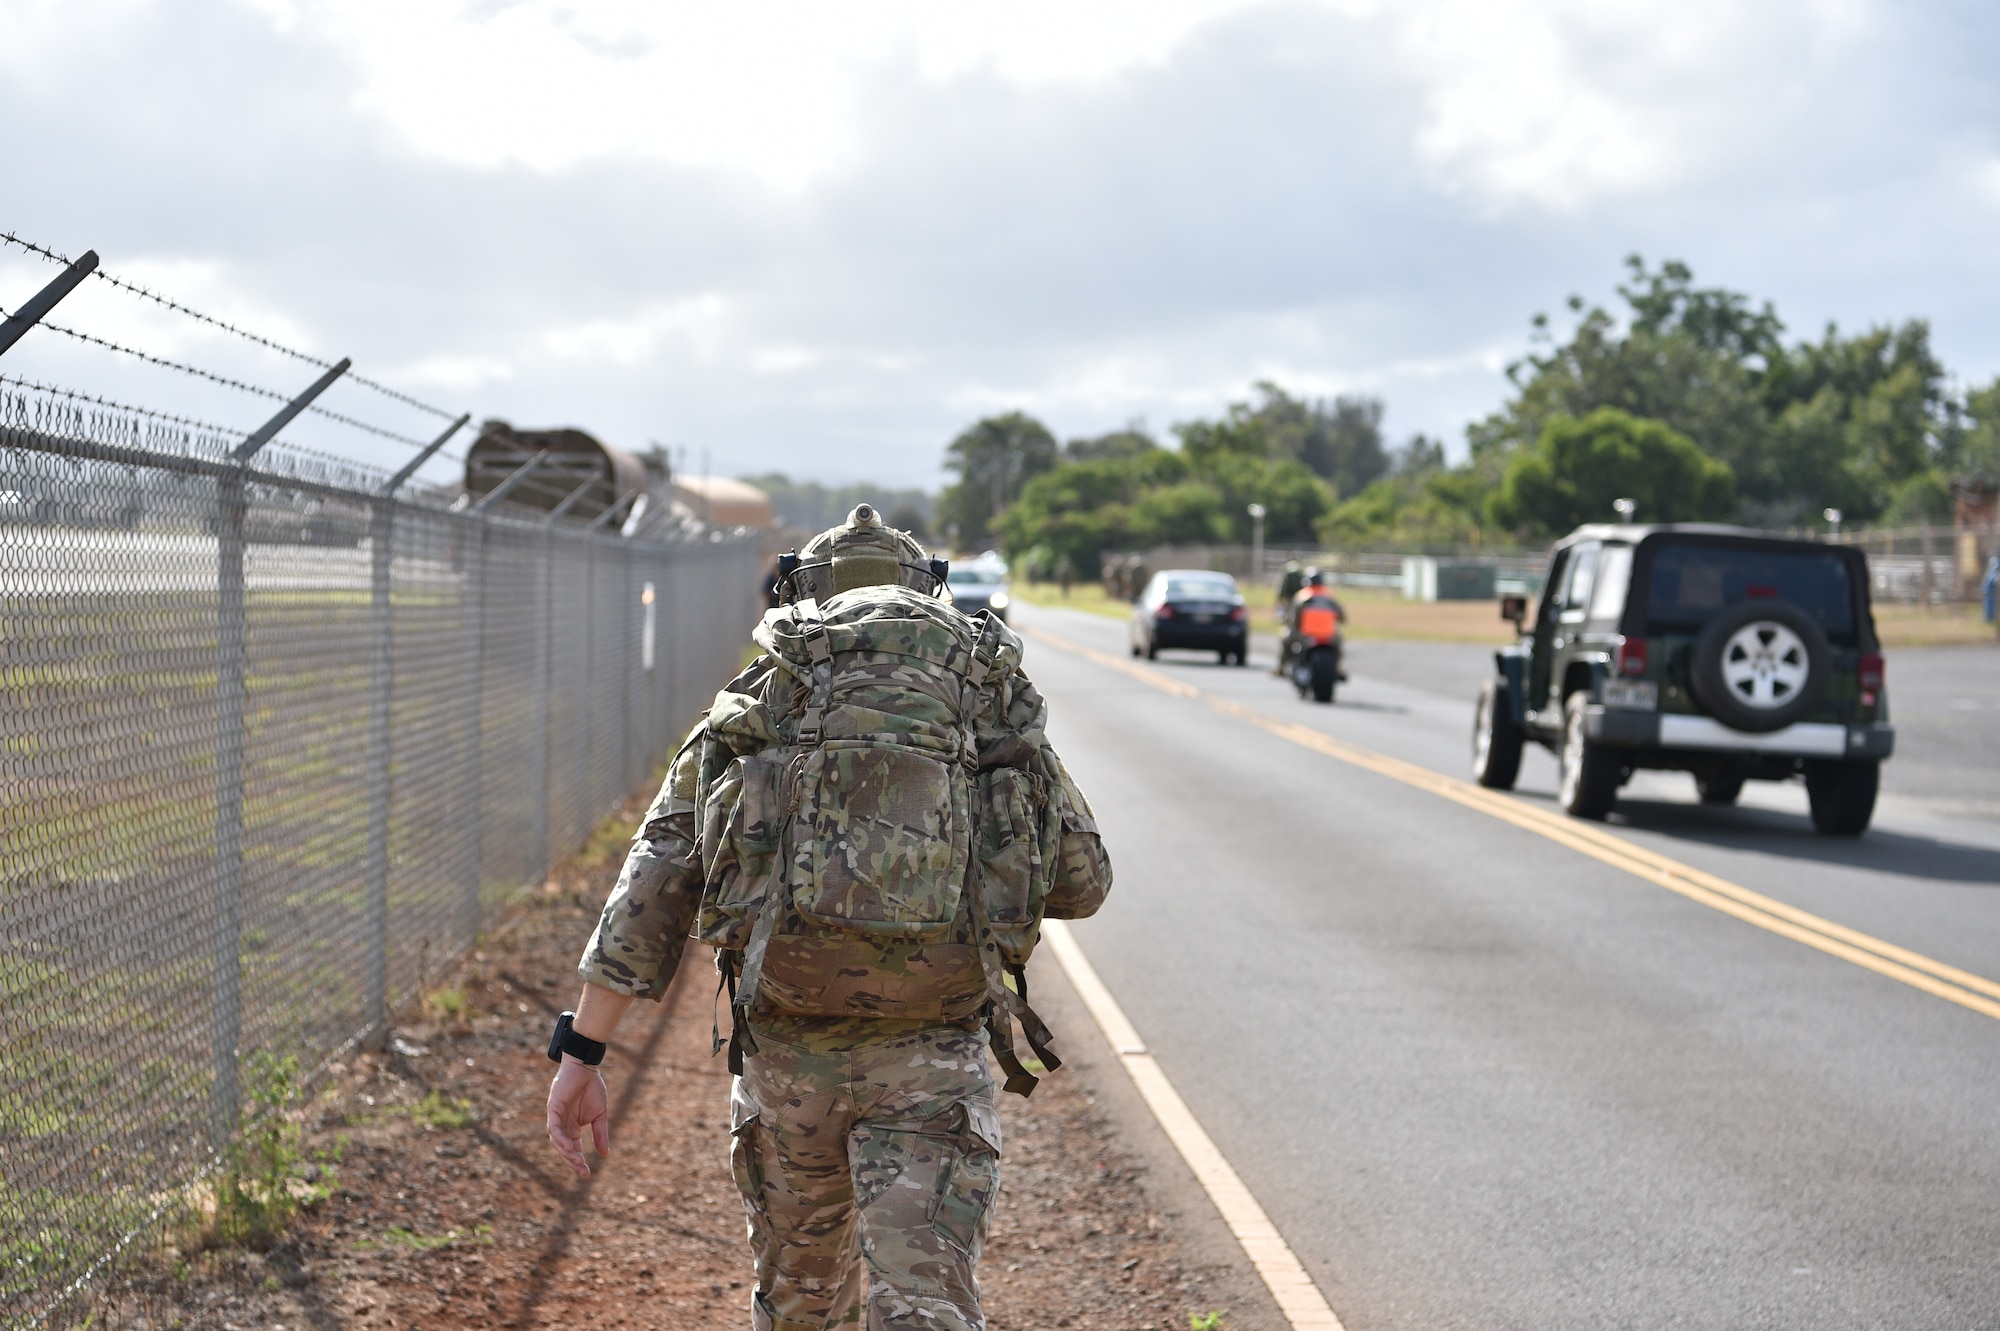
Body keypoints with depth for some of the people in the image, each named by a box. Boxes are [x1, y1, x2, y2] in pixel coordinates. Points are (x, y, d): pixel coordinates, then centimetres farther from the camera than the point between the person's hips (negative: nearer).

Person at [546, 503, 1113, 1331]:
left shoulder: (751, 707, 11)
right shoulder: (989, 701, 10)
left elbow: (652, 883, 3)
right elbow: (1081, 882, 11)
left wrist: (580, 1052, 2)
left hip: (784, 1056, 2)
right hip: (931, 1063, -2)